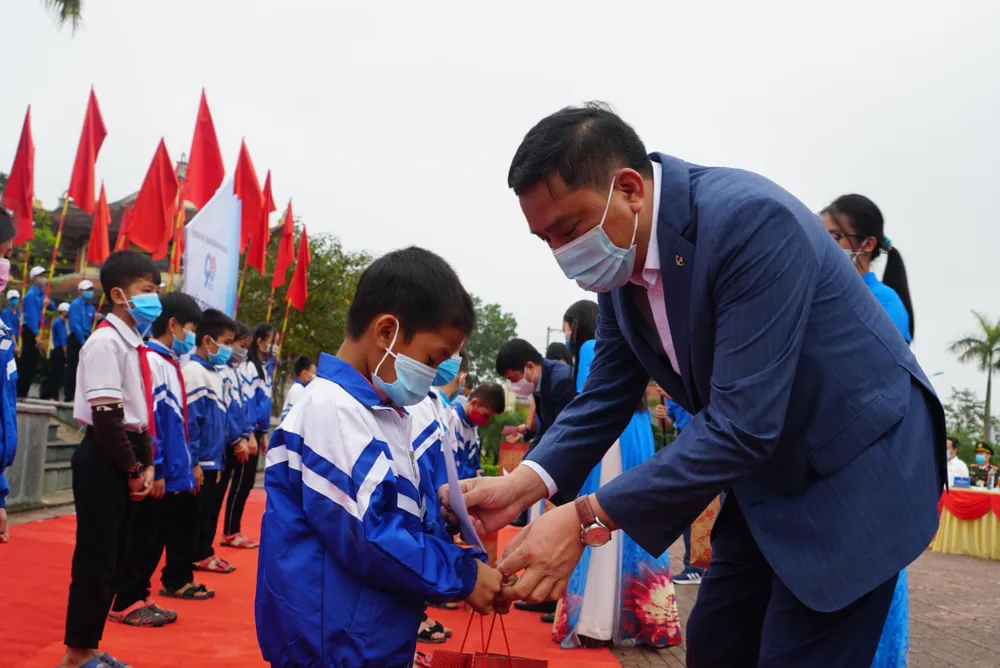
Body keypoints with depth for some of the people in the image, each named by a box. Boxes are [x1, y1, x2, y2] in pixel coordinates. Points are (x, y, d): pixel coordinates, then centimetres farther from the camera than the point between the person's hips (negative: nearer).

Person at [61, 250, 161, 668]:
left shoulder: (137, 345, 12)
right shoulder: (105, 342, -16)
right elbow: (106, 416, -21)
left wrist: (147, 462, 7)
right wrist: (132, 469, -15)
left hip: (127, 457, 9)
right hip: (104, 458, -9)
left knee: (112, 556, 14)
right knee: (95, 557, -2)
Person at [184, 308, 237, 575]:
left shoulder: (214, 372, 11)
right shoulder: (193, 372, -16)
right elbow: (188, 420, -19)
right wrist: (192, 462, -19)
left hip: (215, 461, 9)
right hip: (200, 463, -9)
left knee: (210, 512, 18)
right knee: (193, 517, 1)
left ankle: (203, 554, 30)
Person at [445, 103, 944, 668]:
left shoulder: (752, 221, -30)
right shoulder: (622, 260, -5)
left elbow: (743, 424, -34)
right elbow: (606, 395, 1)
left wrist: (587, 518, -34)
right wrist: (525, 484, -17)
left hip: (855, 468, -7)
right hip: (766, 476, 8)